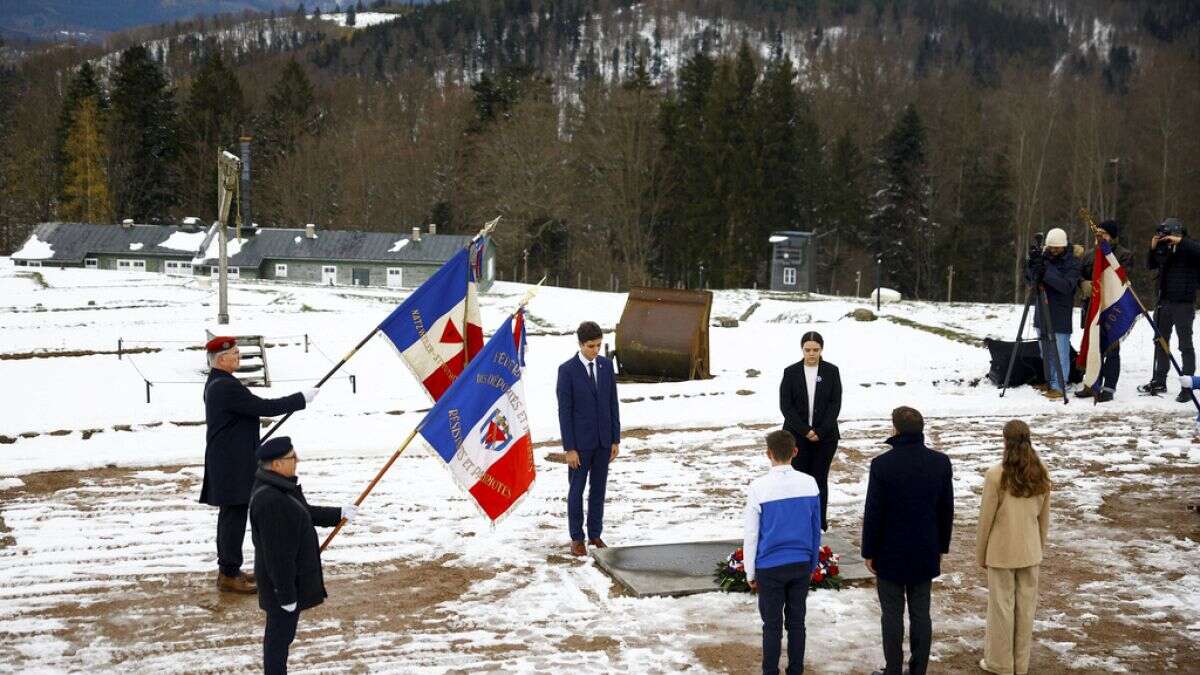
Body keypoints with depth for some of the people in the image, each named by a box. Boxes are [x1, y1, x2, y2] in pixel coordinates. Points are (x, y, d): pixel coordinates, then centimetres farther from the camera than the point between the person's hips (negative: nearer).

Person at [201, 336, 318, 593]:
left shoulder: (216, 384, 12)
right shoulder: (227, 387, -22)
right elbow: (264, 407, -23)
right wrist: (301, 399, -16)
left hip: (227, 462, 11)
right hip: (232, 464, -11)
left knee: (230, 514, 16)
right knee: (234, 515, -5)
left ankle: (228, 569, 24)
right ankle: (229, 575, 0)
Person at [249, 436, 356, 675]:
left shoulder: (280, 486, 3)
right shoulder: (270, 502, -30)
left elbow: (304, 513, 21)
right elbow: (277, 554, -27)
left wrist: (338, 514, 23)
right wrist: (286, 594, -22)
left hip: (292, 575, 10)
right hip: (282, 581, -10)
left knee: (281, 632, 22)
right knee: (280, 634, 4)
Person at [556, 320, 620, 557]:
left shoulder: (606, 365, 2)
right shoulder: (567, 370, -12)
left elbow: (612, 404, 6)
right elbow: (564, 411, -12)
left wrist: (616, 440, 5)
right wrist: (569, 448, -13)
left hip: (603, 440, 4)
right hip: (580, 441, -4)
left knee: (598, 488, 11)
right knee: (577, 490, 6)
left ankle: (595, 534, 22)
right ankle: (576, 538, 15)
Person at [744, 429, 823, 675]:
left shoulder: (759, 488, -15)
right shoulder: (809, 484, -5)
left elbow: (751, 535, -9)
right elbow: (816, 530, 4)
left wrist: (750, 573, 2)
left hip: (770, 567, -3)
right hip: (801, 565, 3)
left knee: (772, 624, 8)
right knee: (796, 620, 14)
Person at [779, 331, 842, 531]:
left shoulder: (831, 371, 1)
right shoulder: (791, 372, -1)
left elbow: (835, 404, -3)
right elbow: (786, 405, -4)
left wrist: (820, 432, -11)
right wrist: (805, 431, -12)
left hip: (825, 436, 0)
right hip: (797, 435, 0)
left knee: (820, 478, 5)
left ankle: (820, 524, 12)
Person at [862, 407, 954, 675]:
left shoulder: (882, 464, -17)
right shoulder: (940, 462, -4)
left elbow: (873, 513, -12)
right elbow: (947, 509, 4)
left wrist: (869, 552, -1)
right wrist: (942, 546, 16)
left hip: (890, 554, -3)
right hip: (926, 553, 4)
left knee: (892, 615, 6)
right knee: (921, 614, 11)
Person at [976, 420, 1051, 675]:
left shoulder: (996, 475, -17)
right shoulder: (1041, 474, -3)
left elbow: (986, 518, -11)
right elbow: (1044, 517, 6)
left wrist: (980, 554, 0)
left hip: (1001, 552, -4)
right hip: (1030, 551, 4)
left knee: (1002, 606, 7)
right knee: (1026, 606, 12)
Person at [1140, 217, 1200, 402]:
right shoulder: (1163, 248, 6)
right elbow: (1150, 265, 14)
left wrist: (1181, 242, -29)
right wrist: (1153, 248, -3)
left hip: (1183, 304, -7)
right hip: (1163, 302, 7)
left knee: (1185, 345, -2)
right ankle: (1159, 381, 28)